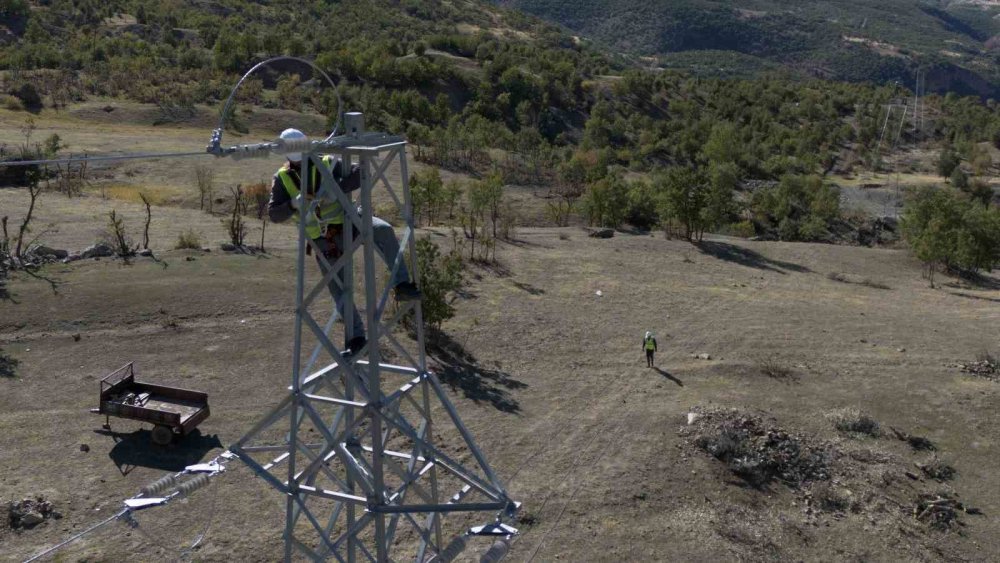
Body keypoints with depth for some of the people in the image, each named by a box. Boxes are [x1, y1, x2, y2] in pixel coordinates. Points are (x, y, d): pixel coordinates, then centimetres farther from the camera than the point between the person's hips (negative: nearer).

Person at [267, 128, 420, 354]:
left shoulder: (327, 164, -2)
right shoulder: (282, 179, 3)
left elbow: (360, 174, -16)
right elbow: (273, 214, -3)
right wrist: (293, 204, -23)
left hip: (347, 223, -1)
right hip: (323, 240, 1)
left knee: (383, 230, -32)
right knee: (339, 291, -2)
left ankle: (401, 285, -31)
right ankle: (356, 337, 12)